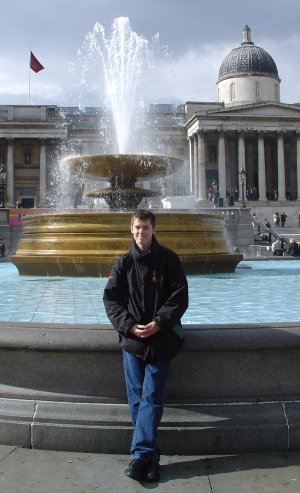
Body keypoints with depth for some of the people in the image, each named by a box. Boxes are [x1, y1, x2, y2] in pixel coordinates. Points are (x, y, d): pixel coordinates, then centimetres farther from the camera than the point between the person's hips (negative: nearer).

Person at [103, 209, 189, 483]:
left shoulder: (168, 259, 0)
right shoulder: (124, 263, 6)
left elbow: (180, 297, -4)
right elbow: (111, 299, 3)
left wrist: (159, 323, -15)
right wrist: (128, 325, -11)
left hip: (162, 337, -2)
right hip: (132, 338, 2)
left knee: (151, 398, -3)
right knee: (137, 398, 4)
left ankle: (140, 454, 1)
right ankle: (150, 457, 15)